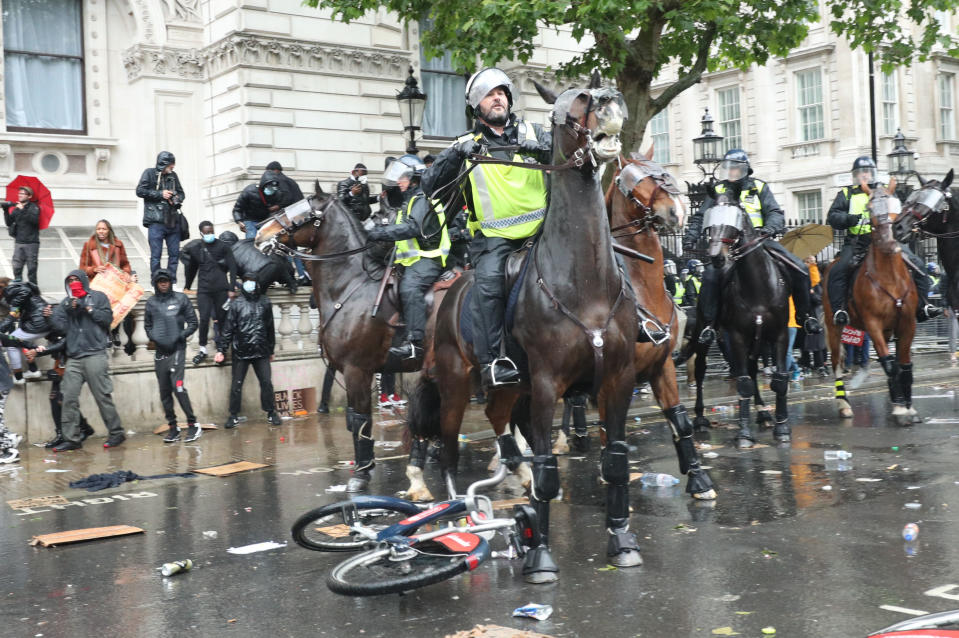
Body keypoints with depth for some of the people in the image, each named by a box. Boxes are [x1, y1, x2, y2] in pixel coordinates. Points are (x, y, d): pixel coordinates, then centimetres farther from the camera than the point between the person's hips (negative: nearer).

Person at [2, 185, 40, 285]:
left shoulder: (34, 207, 1)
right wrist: (6, 211, -4)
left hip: (31, 243, -4)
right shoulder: (15, 208, 14)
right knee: (17, 267, -1)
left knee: (31, 268, -4)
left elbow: (34, 220, -16)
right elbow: (8, 223, 8)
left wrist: (23, 210, -19)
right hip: (19, 242, 4)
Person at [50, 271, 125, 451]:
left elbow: (107, 318, -2)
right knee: (69, 399, -1)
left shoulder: (98, 297, 9)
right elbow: (61, 327, 7)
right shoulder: (66, 303, 17)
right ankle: (71, 438, 3)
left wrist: (88, 308, -7)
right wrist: (69, 310, -5)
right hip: (74, 357, 4)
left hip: (95, 355, -4)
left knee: (103, 396, -4)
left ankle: (116, 433, 5)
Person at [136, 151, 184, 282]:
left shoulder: (173, 176, 15)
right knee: (156, 255, -3)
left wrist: (177, 199, 0)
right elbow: (140, 191, -6)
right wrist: (160, 194, -11)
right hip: (156, 221, -5)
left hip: (173, 221, 5)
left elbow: (181, 193, 23)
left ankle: (172, 283, 16)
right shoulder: (150, 173, 1)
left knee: (175, 253, 6)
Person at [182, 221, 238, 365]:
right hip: (204, 289, 1)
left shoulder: (223, 247, 0)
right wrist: (187, 286, 24)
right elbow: (191, 268, 19)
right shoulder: (194, 248, 6)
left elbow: (232, 268, -1)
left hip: (221, 289, -1)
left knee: (221, 319, 3)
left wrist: (232, 288, -6)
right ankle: (203, 349, 3)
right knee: (204, 319, -9)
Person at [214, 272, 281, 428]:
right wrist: (221, 349, -7)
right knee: (236, 385, 4)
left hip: (261, 352, 1)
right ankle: (234, 415, 15)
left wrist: (271, 350, 15)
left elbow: (270, 328, 13)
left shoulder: (264, 302, 7)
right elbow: (227, 328, -1)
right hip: (240, 352, -1)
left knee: (266, 383, 1)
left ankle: (271, 412, 14)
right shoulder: (236, 304, 0)